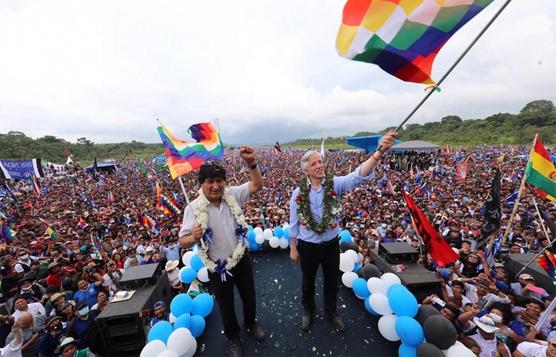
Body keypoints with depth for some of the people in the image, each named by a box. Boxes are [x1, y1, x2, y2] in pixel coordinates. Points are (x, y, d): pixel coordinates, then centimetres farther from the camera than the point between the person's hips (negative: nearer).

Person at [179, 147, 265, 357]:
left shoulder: (232, 195, -11)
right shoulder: (194, 208, -18)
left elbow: (257, 185, -10)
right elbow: (183, 242, -15)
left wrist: (252, 163, -26)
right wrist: (194, 238, -39)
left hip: (242, 259, 3)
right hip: (218, 267, -2)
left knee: (249, 297, 25)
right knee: (226, 306, 22)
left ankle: (251, 324, 58)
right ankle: (233, 338, 53)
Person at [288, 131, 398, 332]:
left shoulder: (335, 184, -13)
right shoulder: (298, 193, -13)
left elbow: (358, 176, -31)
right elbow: (293, 223, -4)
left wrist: (379, 152, -46)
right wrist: (293, 248, 0)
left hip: (331, 244, 1)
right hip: (307, 246, 0)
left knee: (332, 280, 23)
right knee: (308, 281, 22)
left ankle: (331, 310, 53)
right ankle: (308, 310, 52)